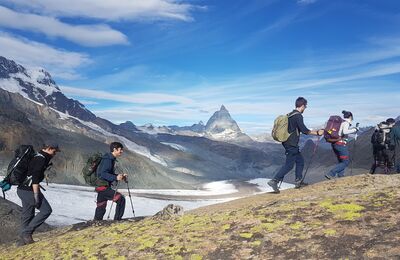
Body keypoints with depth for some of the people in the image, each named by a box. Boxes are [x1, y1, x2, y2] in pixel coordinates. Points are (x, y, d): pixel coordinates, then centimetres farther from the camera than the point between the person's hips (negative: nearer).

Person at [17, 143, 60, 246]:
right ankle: (27, 232, -4)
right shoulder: (41, 159, -15)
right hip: (29, 190, -10)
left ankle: (23, 240, 22)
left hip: (22, 189, 10)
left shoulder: (36, 157, 16)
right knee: (46, 210, -5)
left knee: (27, 215, 16)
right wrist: (36, 195, -24)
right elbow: (35, 177, -23)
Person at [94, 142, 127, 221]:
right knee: (121, 199, -15)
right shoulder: (108, 159, -15)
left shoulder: (111, 159, 15)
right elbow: (103, 173, -25)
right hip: (103, 187, -10)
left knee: (101, 208, 15)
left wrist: (120, 176, 11)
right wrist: (115, 178, -34)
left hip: (102, 187, 10)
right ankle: (117, 220, -10)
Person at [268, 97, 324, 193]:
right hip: (292, 145, -10)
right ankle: (274, 181, -9)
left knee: (300, 160, 18)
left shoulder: (290, 115, 13)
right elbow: (304, 130, -19)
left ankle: (298, 181, 20)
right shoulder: (298, 116, -15)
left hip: (287, 142, 10)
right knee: (289, 165, -6)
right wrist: (317, 133, -9)